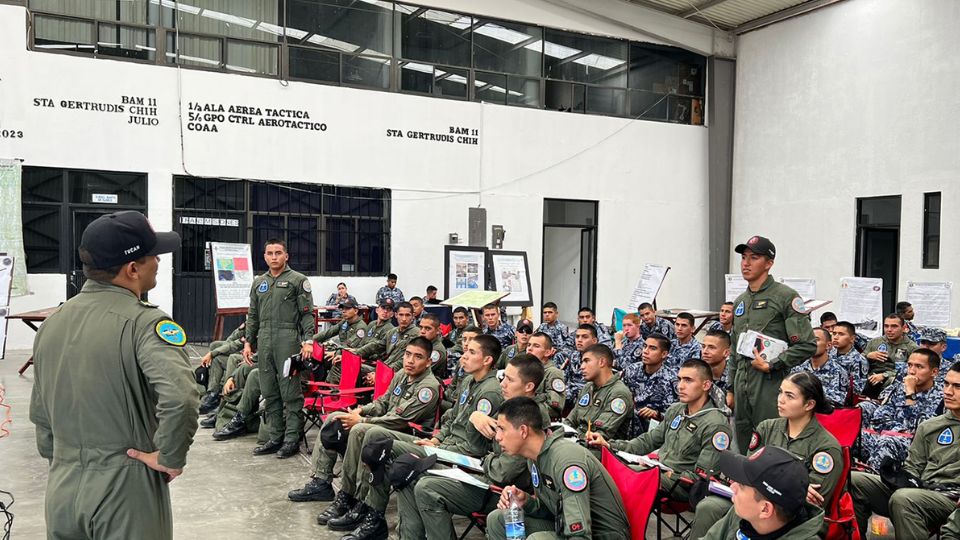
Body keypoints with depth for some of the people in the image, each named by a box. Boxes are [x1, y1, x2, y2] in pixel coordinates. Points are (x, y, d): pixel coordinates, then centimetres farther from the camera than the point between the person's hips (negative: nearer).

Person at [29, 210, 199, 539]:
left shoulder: (52, 323, 4)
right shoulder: (143, 322, -18)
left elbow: (40, 413, 13)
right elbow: (180, 397, -34)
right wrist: (171, 458, -19)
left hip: (62, 490, 6)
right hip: (127, 490, -6)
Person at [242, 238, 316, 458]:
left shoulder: (298, 280, 2)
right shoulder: (258, 283, 19)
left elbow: (307, 314, -3)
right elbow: (252, 316, 21)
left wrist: (307, 340, -12)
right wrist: (248, 342, 13)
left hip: (288, 340, -6)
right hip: (264, 341, 6)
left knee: (290, 392, -4)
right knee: (269, 392, 8)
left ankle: (292, 438, 3)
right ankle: (276, 437, 16)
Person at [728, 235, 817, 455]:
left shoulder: (785, 297, -5)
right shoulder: (739, 302, 17)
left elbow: (807, 345, -10)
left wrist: (772, 365, -14)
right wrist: (731, 389, 21)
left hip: (770, 383, -7)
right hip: (742, 384, 7)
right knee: (743, 450, 12)